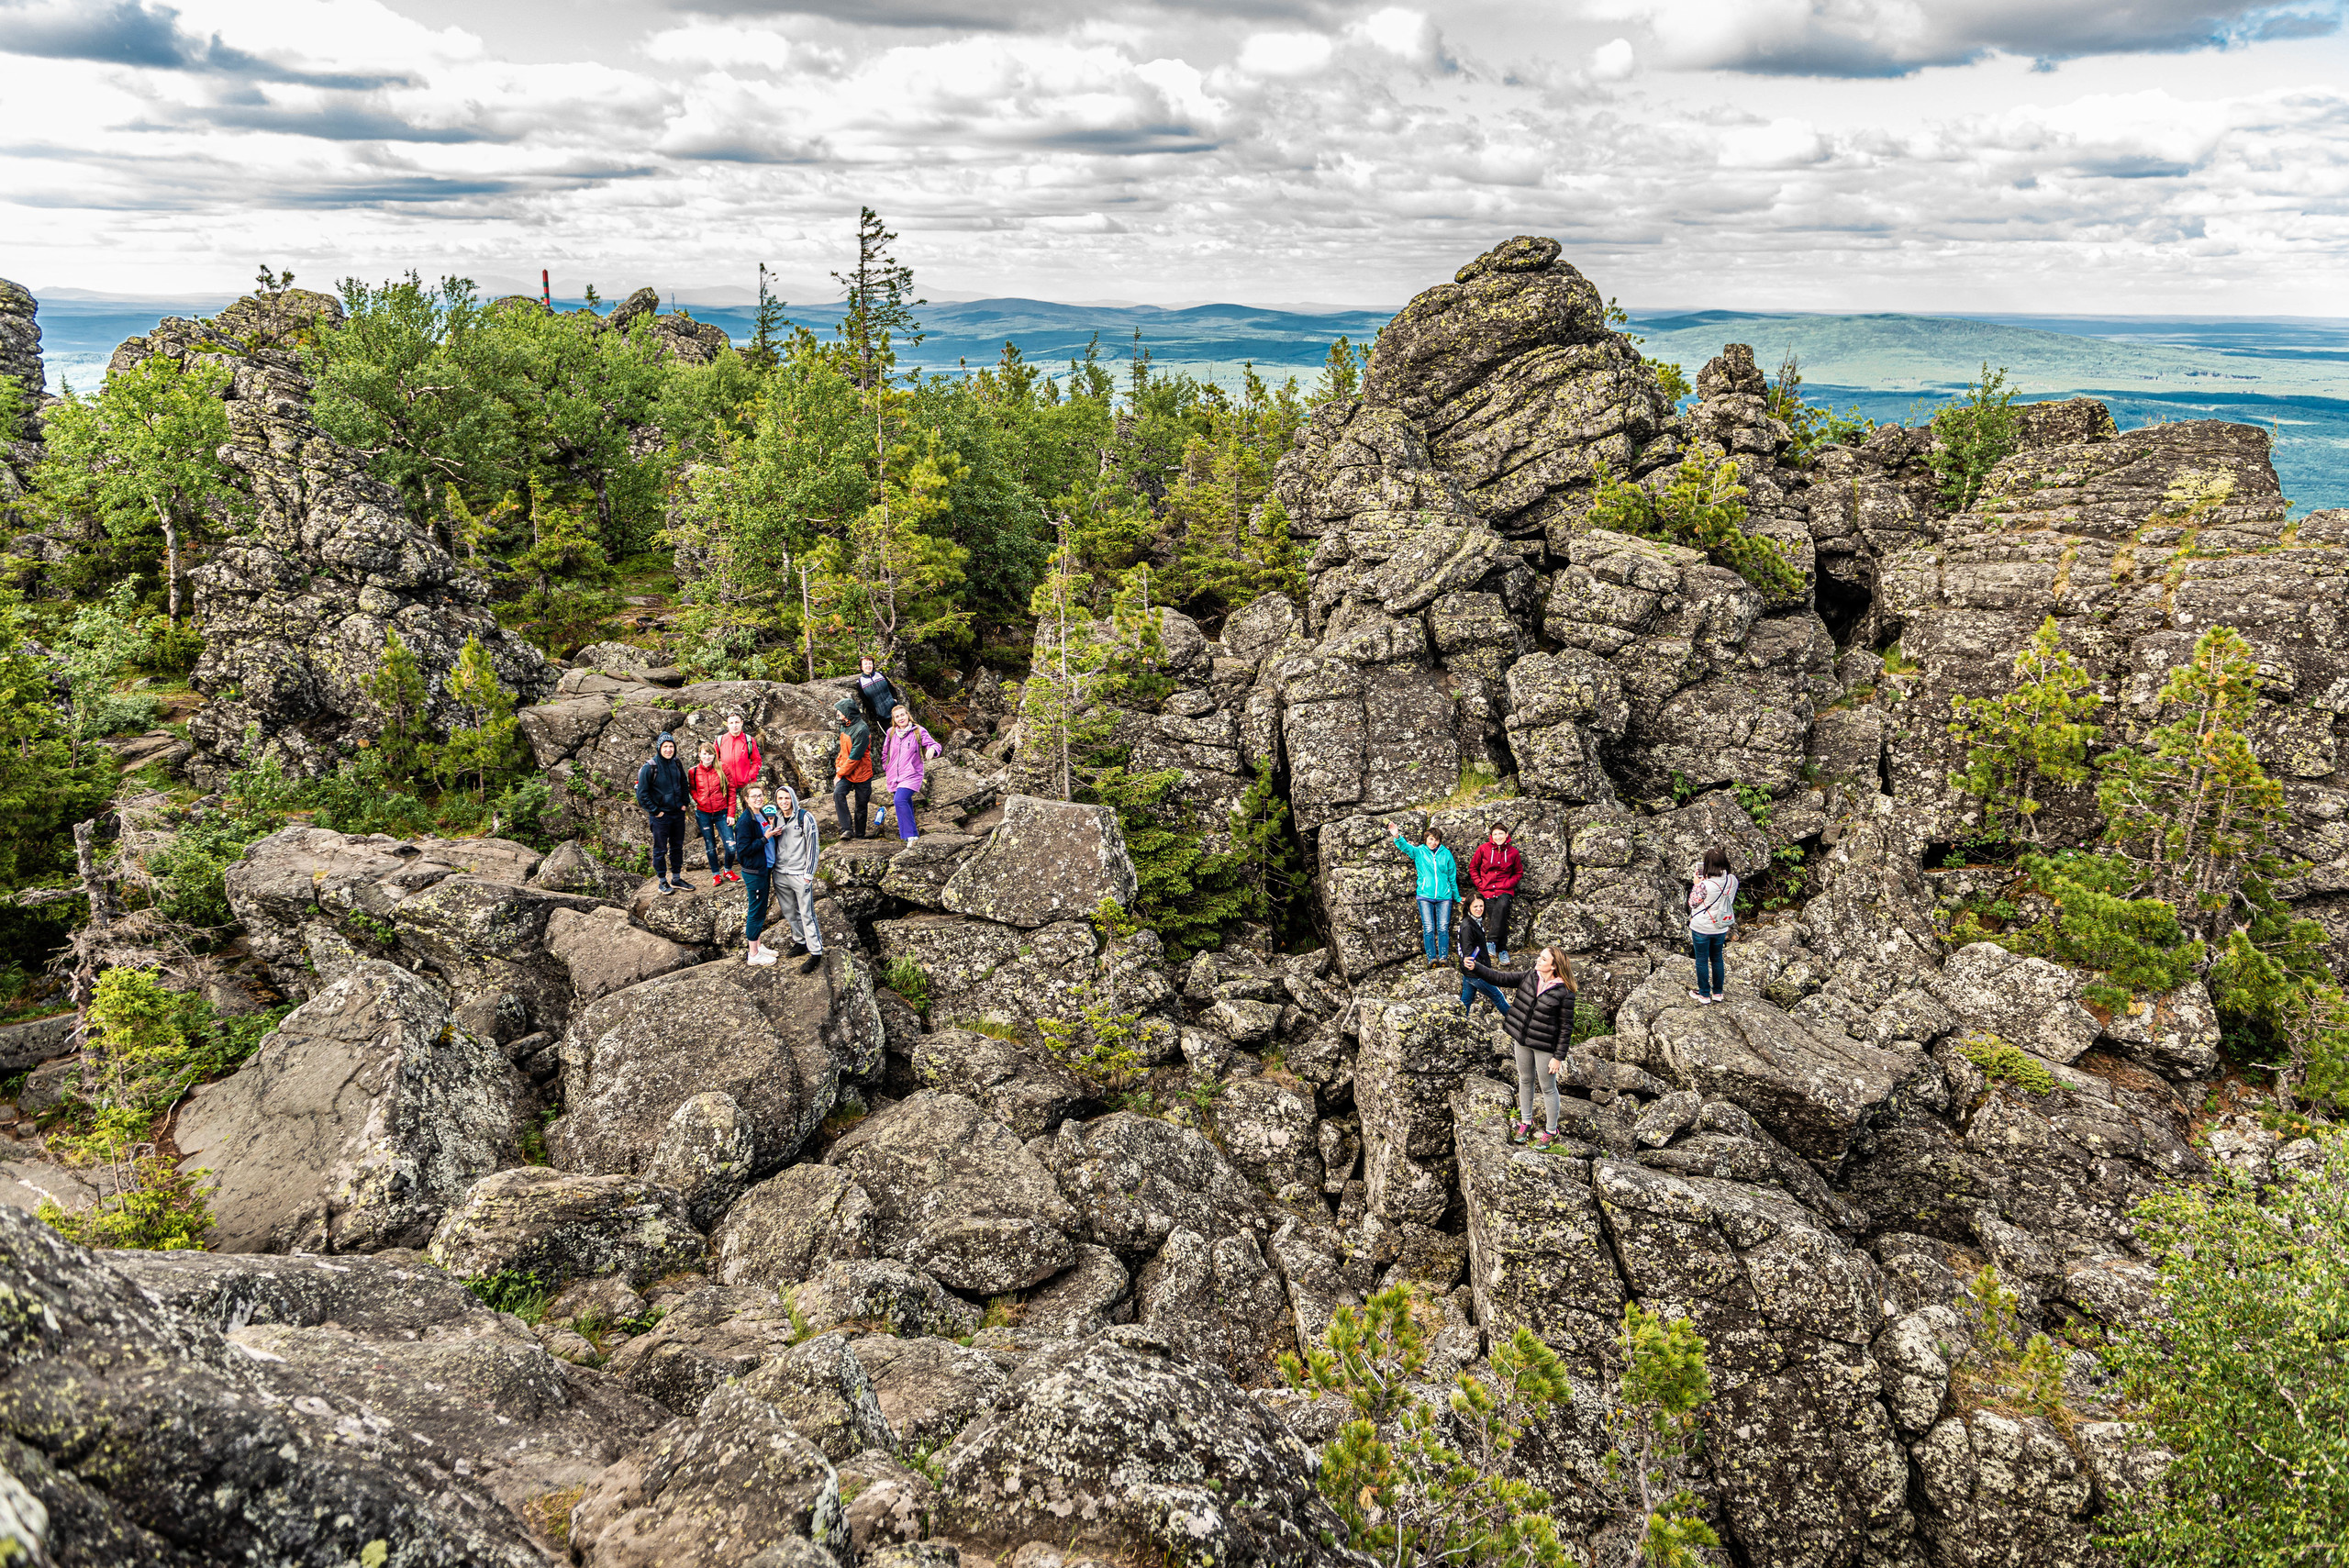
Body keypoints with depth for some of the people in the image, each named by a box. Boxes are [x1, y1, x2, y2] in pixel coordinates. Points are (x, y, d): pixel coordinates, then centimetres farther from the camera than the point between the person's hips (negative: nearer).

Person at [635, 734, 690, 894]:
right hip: (660, 815, -5)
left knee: (677, 847, 13)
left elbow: (684, 785, 19)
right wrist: (655, 811, -11)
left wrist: (685, 803, 9)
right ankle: (663, 881, 15)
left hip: (678, 813, 5)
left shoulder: (676, 764, 3)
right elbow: (642, 794, -11)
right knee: (660, 849, 4)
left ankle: (676, 879, 25)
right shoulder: (650, 767, -13)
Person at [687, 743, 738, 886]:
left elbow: (731, 791, 0)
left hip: (721, 813, -1)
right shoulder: (693, 772, -1)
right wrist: (698, 799, -4)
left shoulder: (722, 770, -5)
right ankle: (716, 874, 28)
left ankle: (728, 870, 20)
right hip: (703, 814, 1)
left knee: (731, 847, -7)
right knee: (710, 847, 10)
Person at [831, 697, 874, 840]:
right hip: (846, 772, 6)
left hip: (861, 773, -6)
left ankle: (859, 835, 21)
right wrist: (838, 766, 6)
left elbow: (855, 757, -20)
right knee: (838, 793, -21)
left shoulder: (861, 729, -19)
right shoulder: (844, 726, 9)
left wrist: (840, 774, -15)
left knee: (861, 805, 5)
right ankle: (847, 829, -23)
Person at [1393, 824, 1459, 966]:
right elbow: (1405, 846, -12)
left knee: (1443, 928, -5)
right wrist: (1397, 837, -34)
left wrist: (1457, 897, 21)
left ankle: (1443, 958, -2)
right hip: (1425, 896, -1)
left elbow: (1452, 877, 16)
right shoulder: (1419, 852, 7)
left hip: (1444, 897, 1)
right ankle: (1431, 958, -8)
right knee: (1428, 928, -7)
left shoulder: (1446, 854, 10)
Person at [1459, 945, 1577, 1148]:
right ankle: (1526, 1121, 39)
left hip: (1544, 1046, -6)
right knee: (1525, 1080, 20)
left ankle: (1552, 1131, 25)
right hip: (1522, 1040, 6)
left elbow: (1566, 1027, -14)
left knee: (1548, 1088, 8)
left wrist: (1558, 1057, -14)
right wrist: (1475, 967, -15)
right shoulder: (1529, 977, -3)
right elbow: (1500, 978, -1)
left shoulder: (1564, 993, -18)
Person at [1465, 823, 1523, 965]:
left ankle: (1493, 942, -27)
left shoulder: (1512, 852, 3)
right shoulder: (1483, 849, 0)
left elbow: (1519, 873, 13)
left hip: (1505, 891, -1)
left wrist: (1507, 884, -2)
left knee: (1502, 906, -32)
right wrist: (1480, 884, 0)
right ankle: (1502, 951, 6)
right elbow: (1473, 867, 11)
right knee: (1498, 921, -6)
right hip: (1487, 891, 1)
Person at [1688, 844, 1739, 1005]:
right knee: (1717, 958, 23)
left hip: (1701, 928, -5)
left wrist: (1696, 883, -6)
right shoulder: (1732, 880, -13)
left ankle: (1704, 994, 24)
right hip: (1721, 927, 5)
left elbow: (1692, 903, -14)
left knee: (1702, 960, 13)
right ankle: (1718, 992, 33)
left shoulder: (1704, 885, -29)